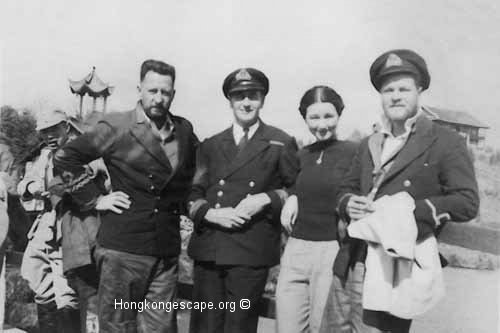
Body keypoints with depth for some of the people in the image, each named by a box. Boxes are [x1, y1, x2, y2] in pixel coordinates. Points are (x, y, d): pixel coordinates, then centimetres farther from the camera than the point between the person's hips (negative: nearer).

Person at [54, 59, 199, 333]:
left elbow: (191, 172, 25)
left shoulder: (184, 130, 9)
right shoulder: (115, 126, -5)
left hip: (167, 251, 4)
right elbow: (64, 158, -3)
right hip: (122, 248, -4)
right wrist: (95, 199, -7)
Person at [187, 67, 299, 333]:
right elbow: (193, 194, 12)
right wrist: (211, 213, -8)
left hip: (251, 251, -3)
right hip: (207, 249, 3)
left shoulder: (281, 143, 5)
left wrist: (266, 199, -11)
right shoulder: (210, 145, 15)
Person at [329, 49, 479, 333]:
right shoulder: (370, 144, 15)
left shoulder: (446, 142, -3)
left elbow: (467, 202, -9)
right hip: (354, 261, 5)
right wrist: (349, 204, -4)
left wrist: (401, 209, -18)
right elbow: (347, 189, 21)